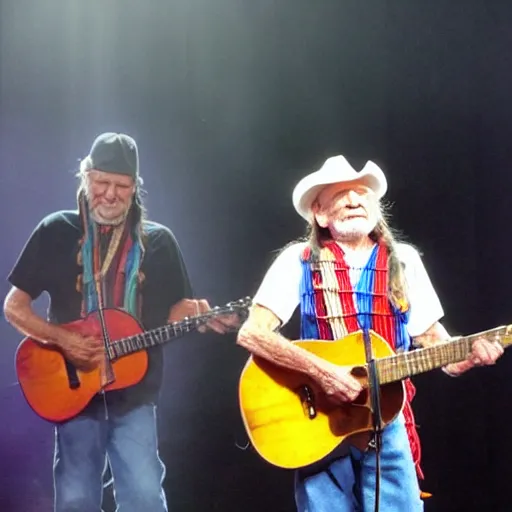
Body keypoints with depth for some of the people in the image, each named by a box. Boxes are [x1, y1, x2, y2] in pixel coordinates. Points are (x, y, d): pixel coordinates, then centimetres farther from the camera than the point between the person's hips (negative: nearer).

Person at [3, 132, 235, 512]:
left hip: (134, 391, 0)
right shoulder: (56, 231, 2)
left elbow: (175, 309, 9)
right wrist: (62, 339, -13)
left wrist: (201, 316, -14)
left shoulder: (158, 241, 5)